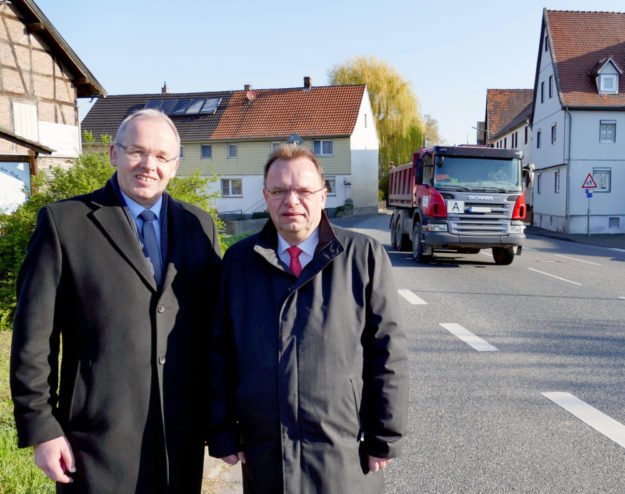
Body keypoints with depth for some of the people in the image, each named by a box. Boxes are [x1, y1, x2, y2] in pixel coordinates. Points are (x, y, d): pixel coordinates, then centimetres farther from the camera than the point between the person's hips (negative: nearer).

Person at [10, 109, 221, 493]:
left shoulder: (200, 225, 6)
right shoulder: (63, 221, -4)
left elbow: (214, 327, 9)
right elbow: (34, 335, -4)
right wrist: (41, 428, -6)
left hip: (184, 433, 3)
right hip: (101, 438, -3)